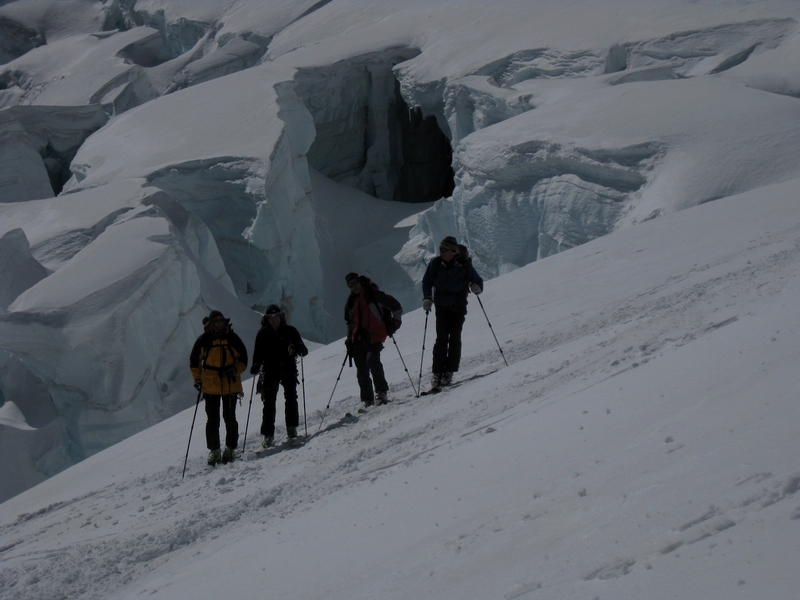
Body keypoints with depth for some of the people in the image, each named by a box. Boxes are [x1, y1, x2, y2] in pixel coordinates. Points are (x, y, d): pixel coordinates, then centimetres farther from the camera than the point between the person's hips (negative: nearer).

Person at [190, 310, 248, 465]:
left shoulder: (232, 338, 1)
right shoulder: (203, 340, 1)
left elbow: (243, 358, 7)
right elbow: (194, 361, 10)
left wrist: (235, 370, -10)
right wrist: (197, 380, 4)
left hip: (230, 385, 0)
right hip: (210, 386, 0)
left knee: (230, 418, 2)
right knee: (212, 420, 3)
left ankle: (230, 449, 11)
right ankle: (214, 450, 11)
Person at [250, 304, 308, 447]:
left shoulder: (290, 331, 3)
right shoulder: (262, 334, 3)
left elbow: (300, 347, 5)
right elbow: (258, 354, 4)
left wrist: (301, 350, -19)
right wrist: (256, 366, -13)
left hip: (288, 368, 0)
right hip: (270, 370, 0)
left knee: (291, 397, -9)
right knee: (269, 402, -1)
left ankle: (292, 428, 2)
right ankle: (268, 435, 4)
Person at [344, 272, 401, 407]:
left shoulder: (373, 294, -2)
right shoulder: (351, 301, 16)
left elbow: (395, 305, 1)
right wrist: (349, 340, 20)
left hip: (375, 336, -6)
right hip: (358, 339, 6)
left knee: (372, 360, -27)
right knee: (362, 371, 2)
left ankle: (381, 392, -22)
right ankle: (367, 400, 8)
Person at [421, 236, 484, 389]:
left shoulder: (464, 264, -2)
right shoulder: (435, 263, 1)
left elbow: (476, 279, 5)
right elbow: (427, 282, 10)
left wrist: (477, 287, -18)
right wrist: (427, 298, -4)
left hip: (458, 307, 0)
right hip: (442, 306, 0)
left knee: (454, 339, -4)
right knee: (441, 339, -8)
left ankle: (449, 372, 2)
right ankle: (437, 372, -5)